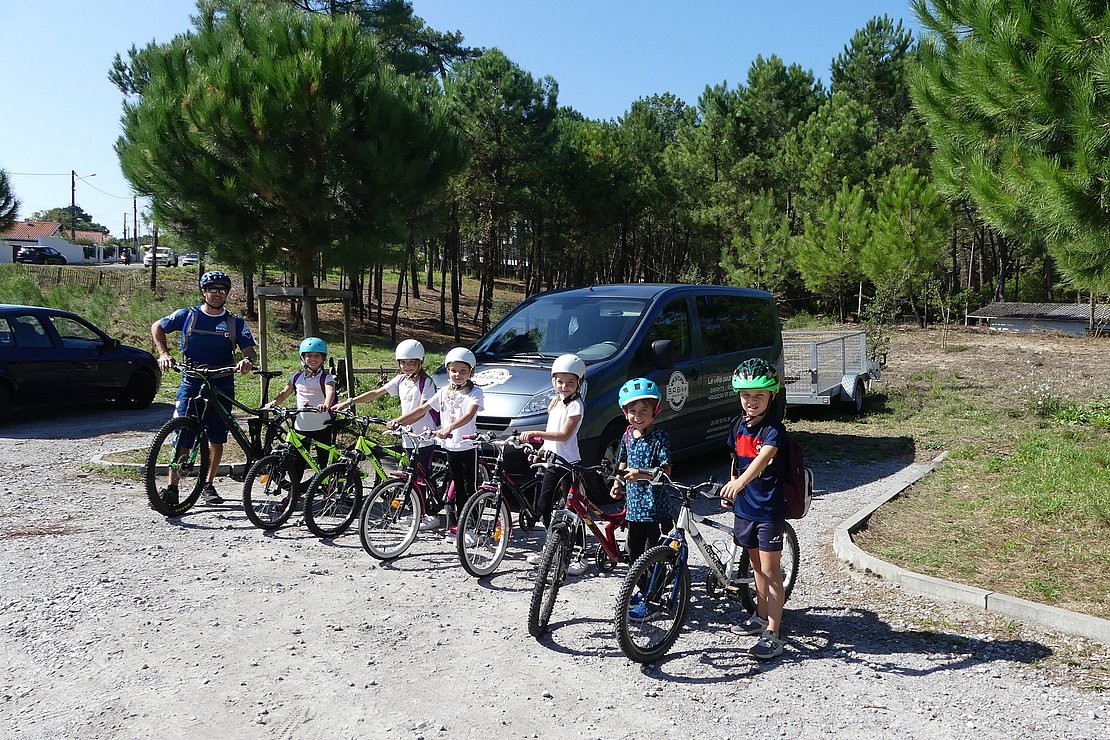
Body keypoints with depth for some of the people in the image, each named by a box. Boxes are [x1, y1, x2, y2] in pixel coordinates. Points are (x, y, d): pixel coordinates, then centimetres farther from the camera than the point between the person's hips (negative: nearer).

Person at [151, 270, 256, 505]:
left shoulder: (235, 323, 4)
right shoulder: (188, 315, 2)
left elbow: (248, 350, -4)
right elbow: (157, 327, 13)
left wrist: (247, 361, -28)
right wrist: (163, 353, -2)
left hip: (221, 385, 1)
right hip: (191, 382, -1)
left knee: (217, 438, 4)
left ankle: (208, 485, 19)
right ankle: (172, 486, 0)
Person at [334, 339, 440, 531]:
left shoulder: (426, 382, -12)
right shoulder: (401, 380, 9)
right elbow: (376, 393, 7)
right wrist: (348, 402, 0)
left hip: (425, 437, -7)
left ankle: (432, 516, 4)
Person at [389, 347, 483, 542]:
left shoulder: (474, 392, -7)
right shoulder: (444, 392, 11)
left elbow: (469, 414, -24)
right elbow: (422, 409, 13)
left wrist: (449, 427, -40)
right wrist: (398, 420, 4)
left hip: (468, 446, -5)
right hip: (450, 447, 5)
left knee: (470, 488, 1)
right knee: (456, 488, 10)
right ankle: (455, 527, 16)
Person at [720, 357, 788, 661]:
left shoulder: (773, 429, -18)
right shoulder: (740, 426, 5)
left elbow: (762, 458, -36)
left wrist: (739, 482, -51)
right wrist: (731, 490, 18)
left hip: (769, 508, -7)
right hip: (744, 506, 7)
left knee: (770, 570, -4)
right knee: (757, 566, 20)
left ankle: (772, 635, -1)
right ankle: (761, 616, 36)